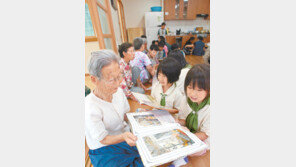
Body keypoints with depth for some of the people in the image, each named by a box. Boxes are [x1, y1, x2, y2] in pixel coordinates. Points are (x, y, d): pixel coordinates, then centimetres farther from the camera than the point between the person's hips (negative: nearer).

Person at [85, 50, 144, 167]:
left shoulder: (119, 91, -9)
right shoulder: (90, 109, -27)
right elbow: (103, 139, -16)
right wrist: (123, 137, -33)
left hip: (126, 135, 5)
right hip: (105, 150, -5)